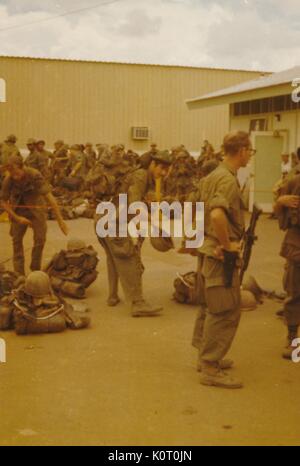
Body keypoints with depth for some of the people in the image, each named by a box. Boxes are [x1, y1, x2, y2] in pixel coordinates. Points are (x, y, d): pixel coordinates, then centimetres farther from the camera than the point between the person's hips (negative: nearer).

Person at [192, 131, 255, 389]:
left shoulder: (215, 175, 12)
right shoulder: (228, 179, -20)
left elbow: (209, 210, 22)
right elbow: (217, 215, -36)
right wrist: (227, 244, -23)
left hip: (212, 249, 10)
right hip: (222, 254, -10)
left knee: (213, 306, 19)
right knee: (226, 311, -4)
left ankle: (207, 355, 32)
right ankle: (211, 369, 3)